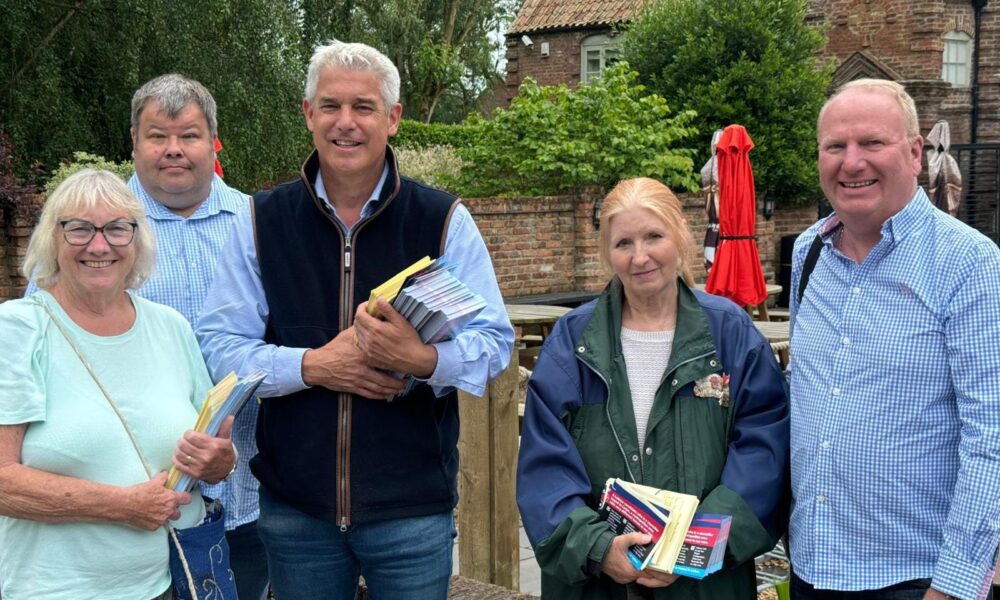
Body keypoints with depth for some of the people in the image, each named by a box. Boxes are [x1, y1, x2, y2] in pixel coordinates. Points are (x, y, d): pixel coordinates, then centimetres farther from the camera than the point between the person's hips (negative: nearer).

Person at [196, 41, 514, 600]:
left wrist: (422, 359, -26)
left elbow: (495, 343, -5)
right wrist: (312, 365, -17)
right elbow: (218, 344, 0)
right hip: (294, 507, 2)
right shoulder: (263, 220, 2)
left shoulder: (445, 219, -2)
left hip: (414, 507, -1)